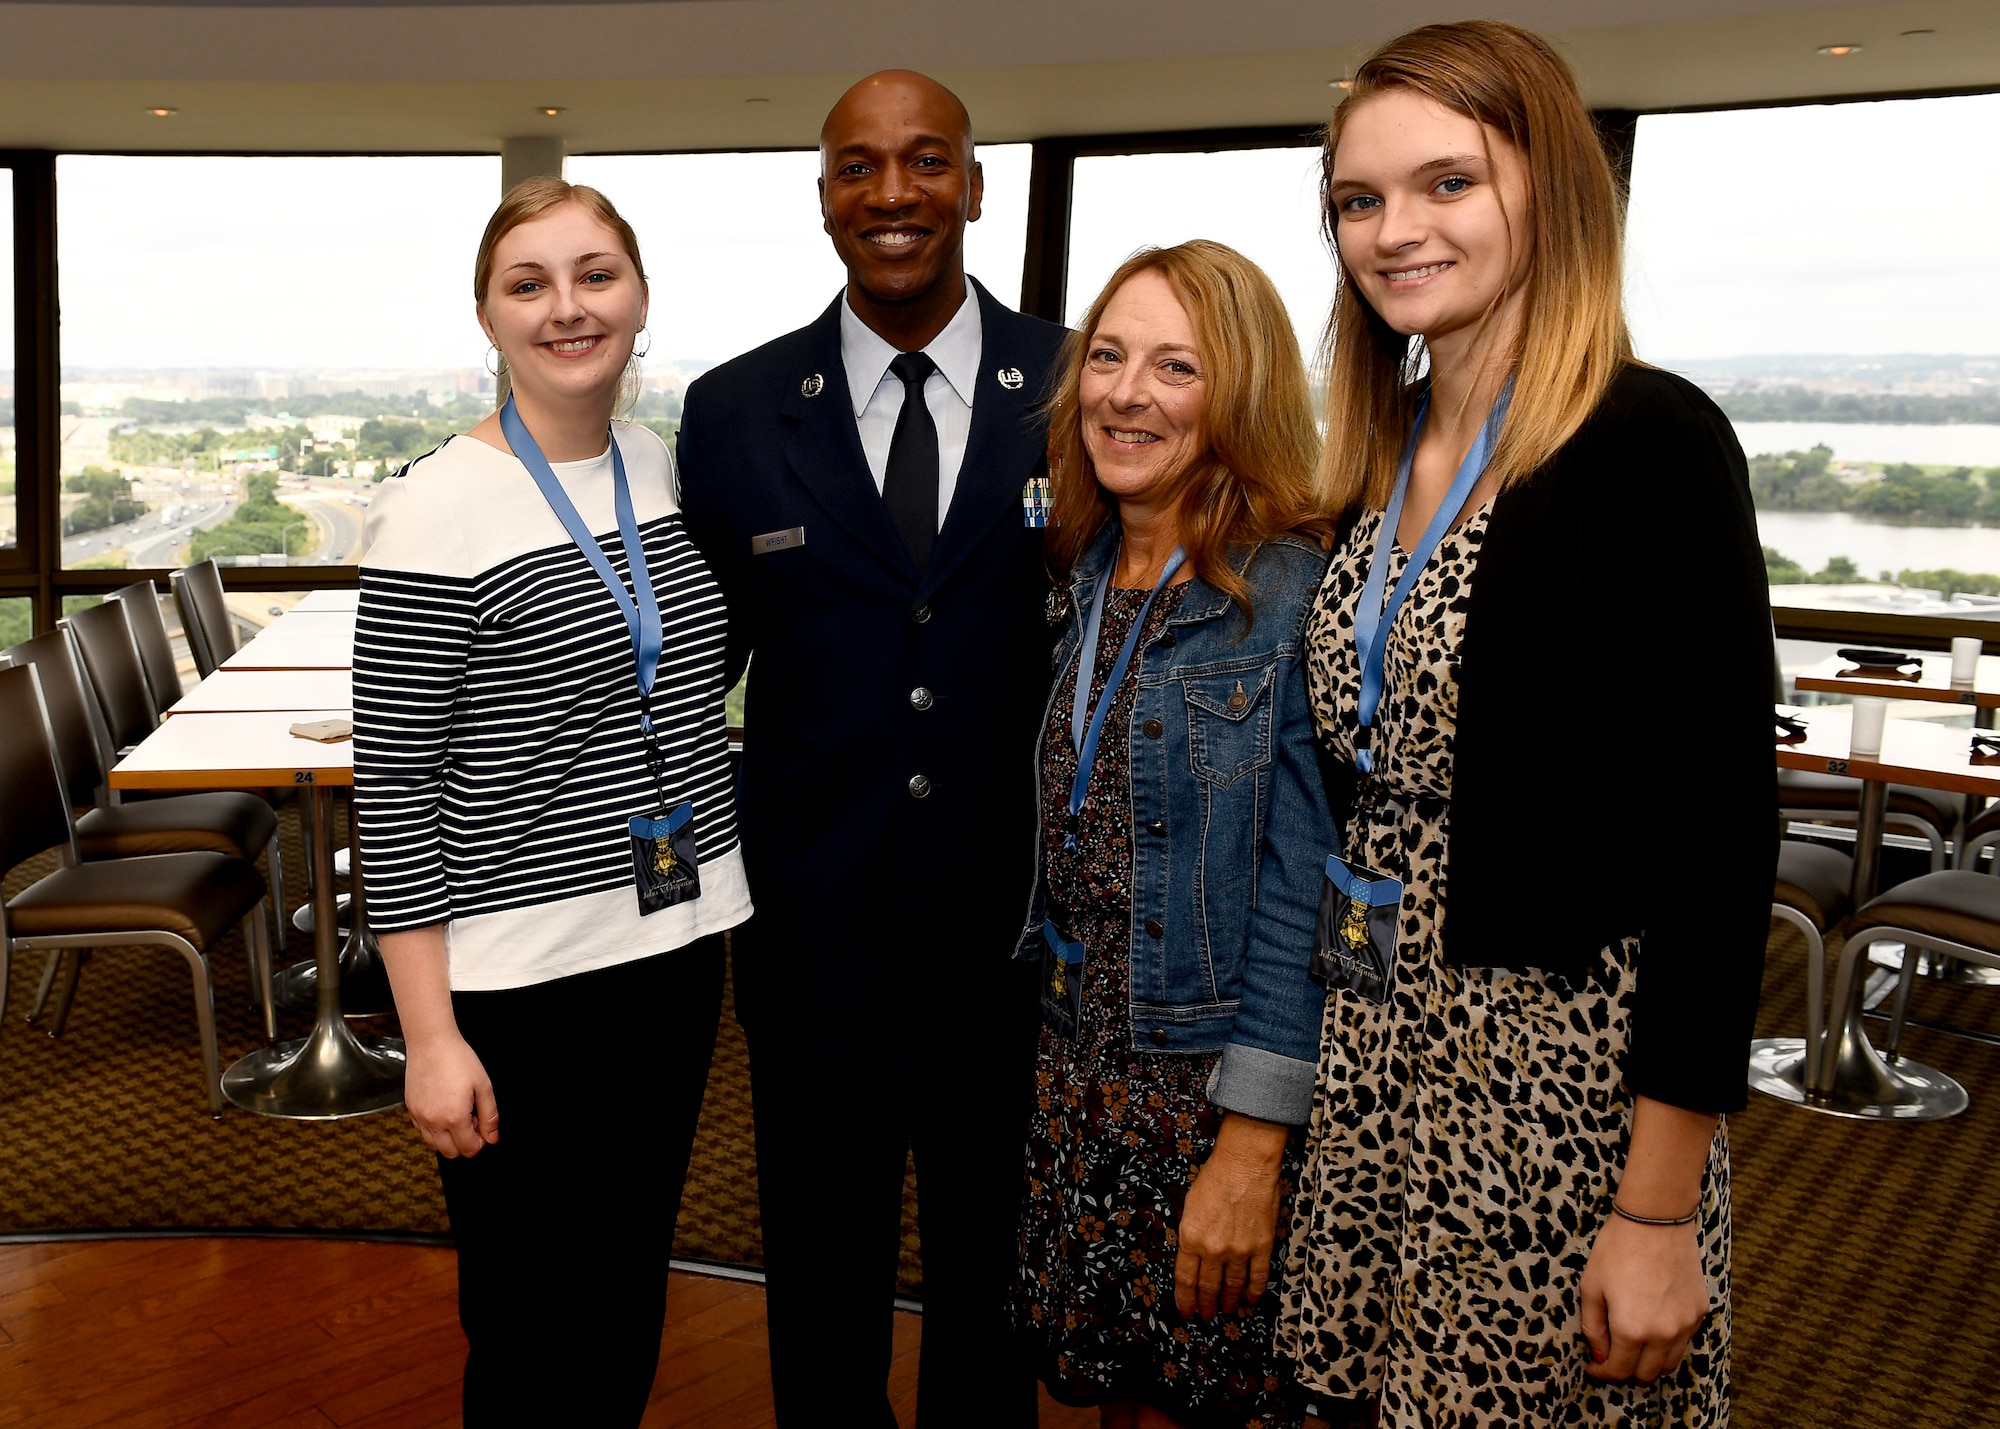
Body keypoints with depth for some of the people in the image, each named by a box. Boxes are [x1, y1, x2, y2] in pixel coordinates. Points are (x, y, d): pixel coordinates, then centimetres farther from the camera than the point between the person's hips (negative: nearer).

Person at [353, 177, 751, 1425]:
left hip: (677, 947, 6)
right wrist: (429, 1036, -13)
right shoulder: (438, 512, -14)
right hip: (520, 981, -6)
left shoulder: (665, 463, 4)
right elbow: (392, 784, -13)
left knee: (632, 1295, 20)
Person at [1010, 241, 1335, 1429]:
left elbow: (1303, 894, -18)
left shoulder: (1295, 595, -16)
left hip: (1218, 1092, -6)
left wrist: (1253, 1146, -18)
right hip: (1078, 1073, 6)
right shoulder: (1081, 576, 5)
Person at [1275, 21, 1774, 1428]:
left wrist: (1660, 1216, -17)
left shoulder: (1651, 442, -14)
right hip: (1378, 1058, 7)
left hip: (1569, 1079, -6)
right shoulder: (1375, 463, 6)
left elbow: (1719, 831, -17)